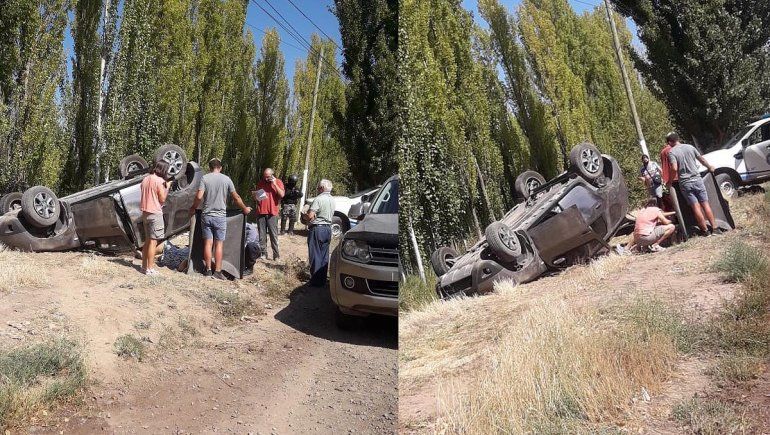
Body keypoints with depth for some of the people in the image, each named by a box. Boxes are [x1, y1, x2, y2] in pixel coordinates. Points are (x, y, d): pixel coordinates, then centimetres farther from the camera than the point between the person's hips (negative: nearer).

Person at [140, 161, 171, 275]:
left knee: (147, 240, 17)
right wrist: (167, 188, 1)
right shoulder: (159, 181, -14)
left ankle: (144, 266, 22)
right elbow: (162, 199, -13)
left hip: (145, 212, 8)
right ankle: (150, 269, -1)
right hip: (155, 213, -8)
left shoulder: (146, 179, 11)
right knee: (153, 242, -3)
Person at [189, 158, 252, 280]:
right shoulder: (226, 179, -1)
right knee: (219, 244, 3)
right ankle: (217, 271, 3)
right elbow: (236, 197, 0)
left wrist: (193, 208, 6)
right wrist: (245, 208, 14)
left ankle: (208, 270, 13)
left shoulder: (205, 178, -2)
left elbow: (199, 197, -11)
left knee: (208, 243, 7)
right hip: (220, 216, -1)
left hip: (206, 215, 1)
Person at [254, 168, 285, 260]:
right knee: (262, 235, 3)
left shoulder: (278, 182, 3)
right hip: (261, 212, 3)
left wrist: (274, 183, -13)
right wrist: (255, 196, 0)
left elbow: (282, 194, -11)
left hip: (272, 212, -3)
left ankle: (276, 254, 1)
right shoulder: (260, 183, 13)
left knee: (273, 234, -3)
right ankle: (263, 253, 9)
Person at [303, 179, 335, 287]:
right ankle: (323, 280, 17)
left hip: (317, 229, -8)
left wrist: (305, 217, -1)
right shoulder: (332, 200, 9)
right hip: (328, 228, 8)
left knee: (315, 256, 0)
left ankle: (316, 281, 3)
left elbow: (310, 216, -23)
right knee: (324, 256, 12)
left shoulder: (319, 199, -17)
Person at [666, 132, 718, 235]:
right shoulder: (690, 147, 6)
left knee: (695, 207, 1)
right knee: (705, 204, 9)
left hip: (685, 183, -4)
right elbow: (702, 159, 18)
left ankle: (705, 230, 6)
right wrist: (710, 167, 35)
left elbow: (674, 169, -20)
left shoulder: (672, 152, -8)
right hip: (697, 179, 4)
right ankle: (714, 227, 12)